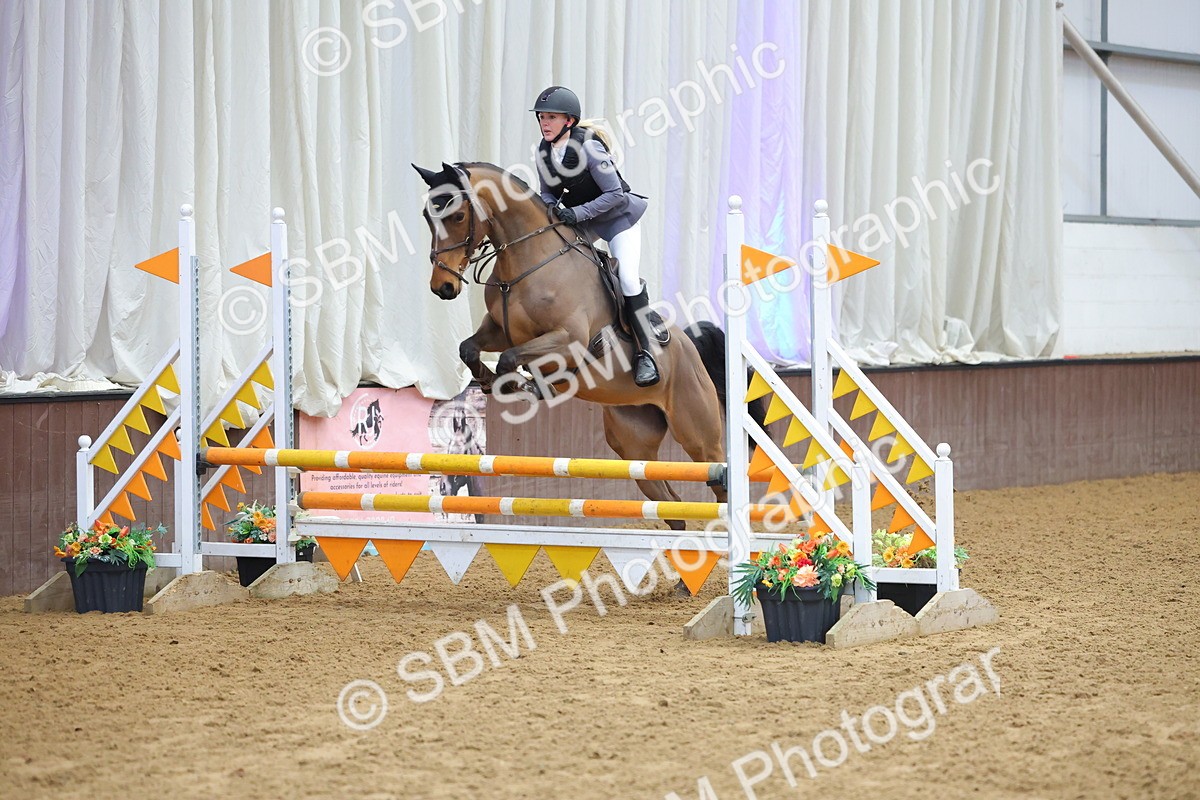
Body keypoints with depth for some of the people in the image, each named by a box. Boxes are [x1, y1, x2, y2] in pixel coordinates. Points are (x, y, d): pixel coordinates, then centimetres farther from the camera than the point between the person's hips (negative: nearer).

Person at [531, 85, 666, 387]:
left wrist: (576, 213, -31)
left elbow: (614, 194, -25)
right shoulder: (544, 150, -7)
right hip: (582, 222, 7)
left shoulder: (588, 148, -27)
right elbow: (548, 191, 6)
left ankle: (646, 352, -11)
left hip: (618, 217, -7)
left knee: (628, 278, -20)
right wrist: (550, 208, -17)